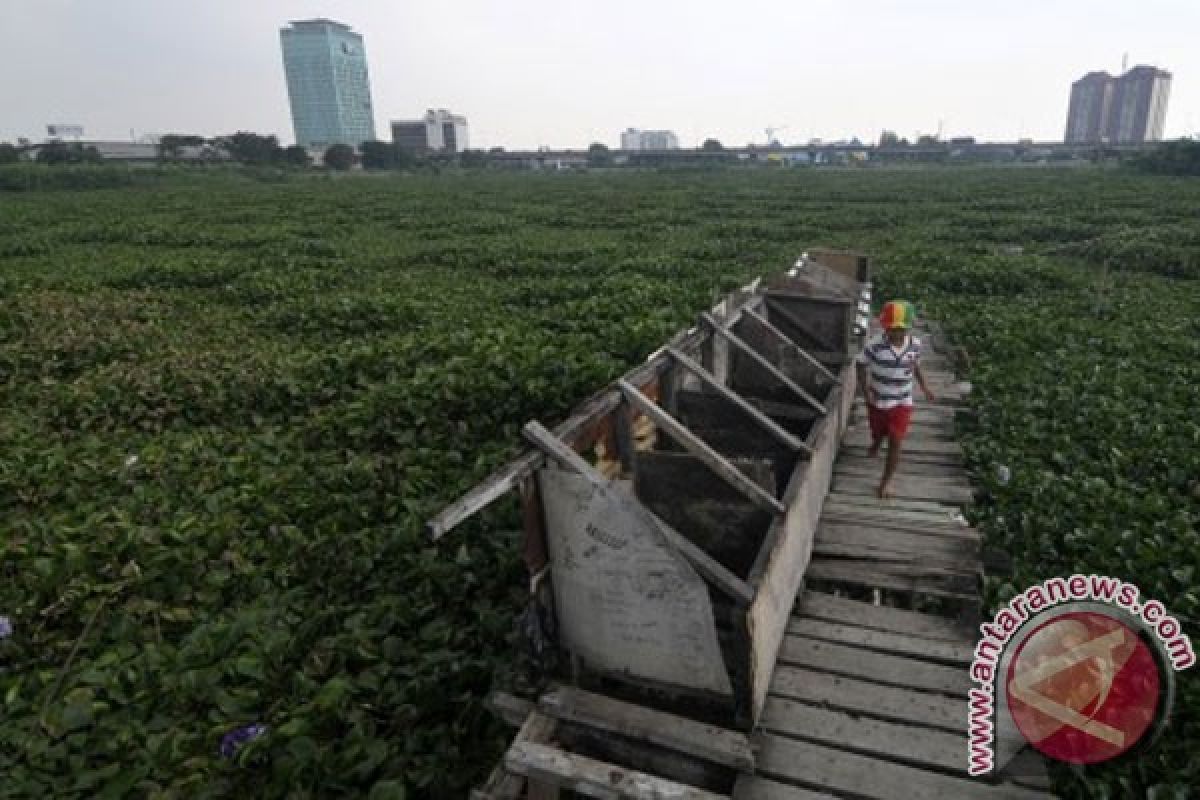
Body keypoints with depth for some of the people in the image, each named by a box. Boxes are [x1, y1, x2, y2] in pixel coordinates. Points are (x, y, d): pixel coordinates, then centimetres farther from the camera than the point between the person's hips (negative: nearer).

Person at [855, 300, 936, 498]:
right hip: (877, 401, 0)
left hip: (902, 402, 1)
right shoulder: (875, 345, -23)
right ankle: (875, 445, 63)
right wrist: (866, 390, -19)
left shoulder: (915, 344, -12)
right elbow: (861, 365, -11)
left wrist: (924, 387, 5)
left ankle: (886, 481, 12)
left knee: (895, 442, -3)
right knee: (878, 433, 24)